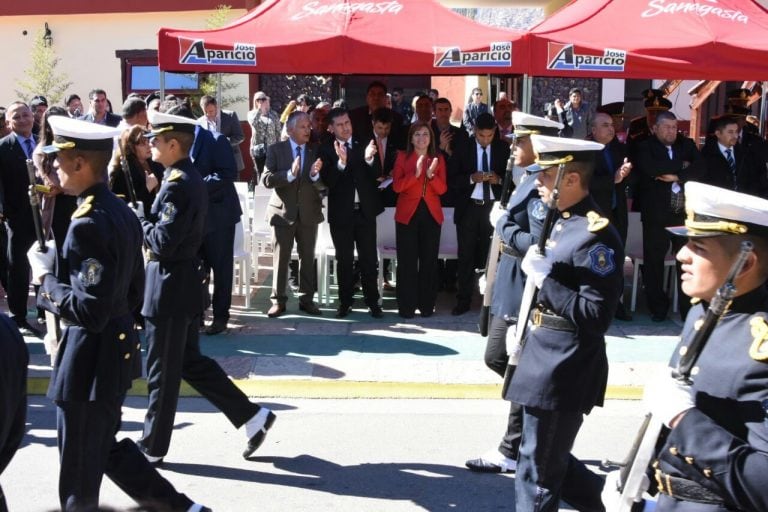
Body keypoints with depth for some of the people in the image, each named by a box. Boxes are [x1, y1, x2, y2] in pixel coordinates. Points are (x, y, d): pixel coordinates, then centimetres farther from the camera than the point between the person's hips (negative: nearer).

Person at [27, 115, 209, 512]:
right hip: (116, 348, 10)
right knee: (108, 448, 24)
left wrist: (45, 276, -15)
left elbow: (89, 312, -27)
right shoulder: (122, 212, 6)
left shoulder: (88, 225, -23)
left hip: (90, 360, -9)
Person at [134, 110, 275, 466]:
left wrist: (136, 216, -8)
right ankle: (252, 417, 19)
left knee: (162, 372, 4)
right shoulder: (190, 178, 11)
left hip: (169, 288, -10)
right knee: (190, 363, 17)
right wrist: (145, 215, 5)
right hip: (183, 285, 10)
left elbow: (163, 243, -23)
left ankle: (152, 448, 20)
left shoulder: (178, 184, -20)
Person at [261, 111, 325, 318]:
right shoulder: (276, 150, -2)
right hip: (283, 212, -2)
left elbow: (323, 186, -4)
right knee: (280, 258, 3)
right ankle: (278, 300, 10)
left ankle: (306, 299, 16)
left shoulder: (316, 151, 2)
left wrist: (315, 175, -26)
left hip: (309, 213, 2)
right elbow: (266, 179, -12)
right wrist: (290, 174, -26)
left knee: (308, 257, 8)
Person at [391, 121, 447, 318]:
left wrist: (431, 175, -18)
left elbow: (442, 189, 0)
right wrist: (415, 174, -21)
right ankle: (406, 306, 5)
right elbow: (396, 186, -8)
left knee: (429, 260, 4)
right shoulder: (402, 157, 3)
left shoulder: (438, 159, 8)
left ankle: (427, 304, 12)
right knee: (407, 261, -2)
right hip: (407, 214, -2)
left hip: (431, 214, 2)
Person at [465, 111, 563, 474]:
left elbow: (537, 244, -26)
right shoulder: (532, 182, 12)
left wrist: (501, 224, -16)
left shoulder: (542, 187, -20)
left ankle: (512, 452, 14)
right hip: (511, 291, 10)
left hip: (523, 294, -10)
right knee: (497, 357, 18)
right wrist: (508, 236, 7)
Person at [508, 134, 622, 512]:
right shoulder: (562, 222, 9)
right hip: (545, 359, 9)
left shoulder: (596, 235, -20)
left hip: (563, 372, -9)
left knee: (538, 472, 4)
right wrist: (528, 329, 16)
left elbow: (595, 317, -24)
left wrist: (544, 277, -23)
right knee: (547, 459, 22)